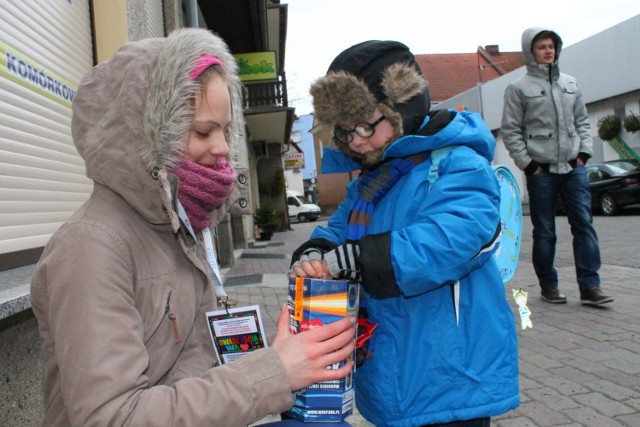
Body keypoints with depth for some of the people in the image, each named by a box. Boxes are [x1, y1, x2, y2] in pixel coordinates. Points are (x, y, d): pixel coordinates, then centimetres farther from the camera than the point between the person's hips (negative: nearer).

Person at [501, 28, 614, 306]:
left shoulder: (570, 83, 14)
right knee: (545, 231, 4)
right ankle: (548, 286, 16)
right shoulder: (519, 88, 0)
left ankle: (590, 286, 1)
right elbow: (510, 131, -3)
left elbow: (582, 121, 17)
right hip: (541, 171, -4)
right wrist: (527, 163, -9)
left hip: (574, 167, 4)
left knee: (584, 224, -3)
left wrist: (584, 151, 3)